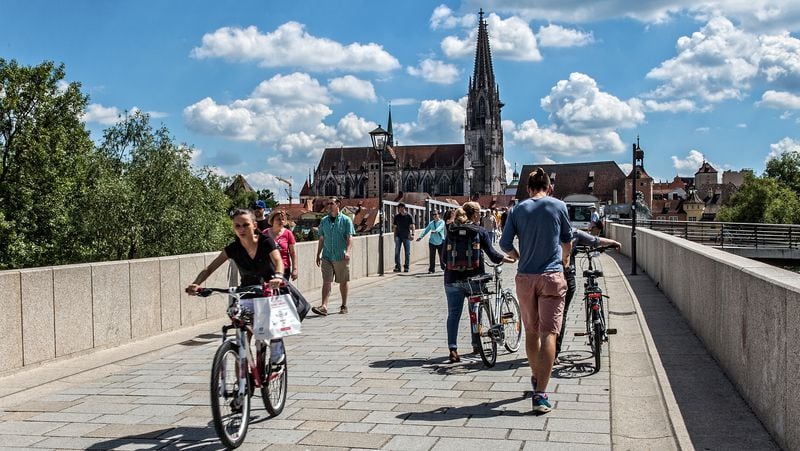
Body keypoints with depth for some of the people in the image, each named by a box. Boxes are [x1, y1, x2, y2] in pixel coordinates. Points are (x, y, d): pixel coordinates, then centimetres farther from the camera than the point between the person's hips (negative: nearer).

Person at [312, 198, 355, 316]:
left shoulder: (345, 220, -1)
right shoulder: (324, 221, 10)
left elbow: (349, 237, -7)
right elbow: (321, 239, 16)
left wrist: (347, 251, -22)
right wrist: (318, 254, 13)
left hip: (341, 257, -3)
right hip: (327, 257, 3)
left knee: (343, 282, 9)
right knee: (326, 282, -6)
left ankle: (344, 306, 22)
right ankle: (324, 307, -13)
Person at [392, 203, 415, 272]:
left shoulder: (409, 216, 1)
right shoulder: (396, 216, 8)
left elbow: (412, 226, 0)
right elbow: (395, 227, 14)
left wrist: (412, 234, -13)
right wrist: (395, 236, 11)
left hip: (406, 236, -1)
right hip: (398, 236, 1)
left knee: (407, 252, 3)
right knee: (397, 251, -9)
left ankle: (406, 267, 12)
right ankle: (397, 266, -7)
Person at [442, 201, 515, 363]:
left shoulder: (451, 231, 5)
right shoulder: (480, 231, -4)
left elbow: (445, 255, 5)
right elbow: (492, 255, -5)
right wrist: (507, 259, 10)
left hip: (452, 278, 2)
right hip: (473, 278, -2)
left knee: (453, 314, 4)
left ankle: (453, 349, -5)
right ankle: (476, 345, 26)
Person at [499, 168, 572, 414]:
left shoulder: (518, 209, 4)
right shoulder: (558, 206, 1)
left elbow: (505, 243, 0)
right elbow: (567, 239, 14)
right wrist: (565, 259, 33)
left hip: (525, 277, 3)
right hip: (552, 276, -3)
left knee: (531, 331, 18)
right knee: (548, 333, -6)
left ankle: (536, 378, 35)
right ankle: (540, 394, -13)